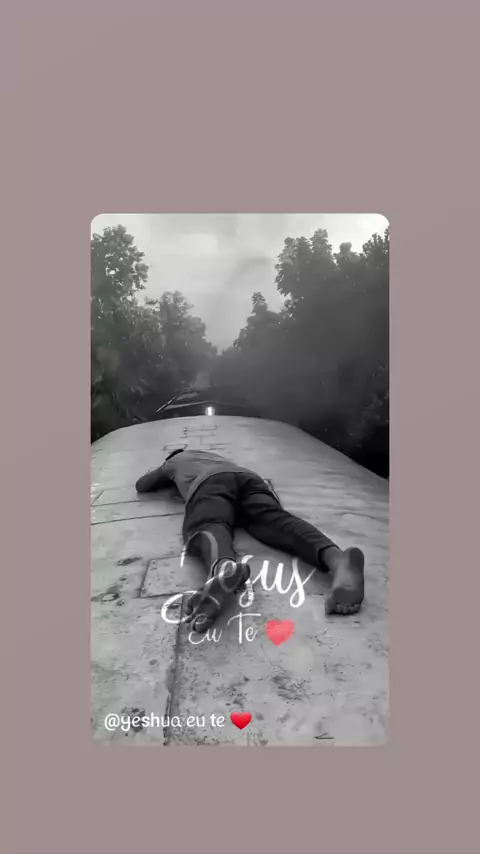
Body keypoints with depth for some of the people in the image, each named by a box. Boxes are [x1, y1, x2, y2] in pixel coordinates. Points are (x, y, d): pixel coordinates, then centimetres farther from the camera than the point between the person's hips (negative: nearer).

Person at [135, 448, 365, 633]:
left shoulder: (172, 462, 41)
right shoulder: (210, 455, 50)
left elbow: (141, 485, 53)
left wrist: (167, 478, 69)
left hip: (209, 482, -3)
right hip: (248, 476, 3)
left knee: (207, 527, -31)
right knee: (277, 521, -23)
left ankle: (223, 567, -72)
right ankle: (336, 559, -57)